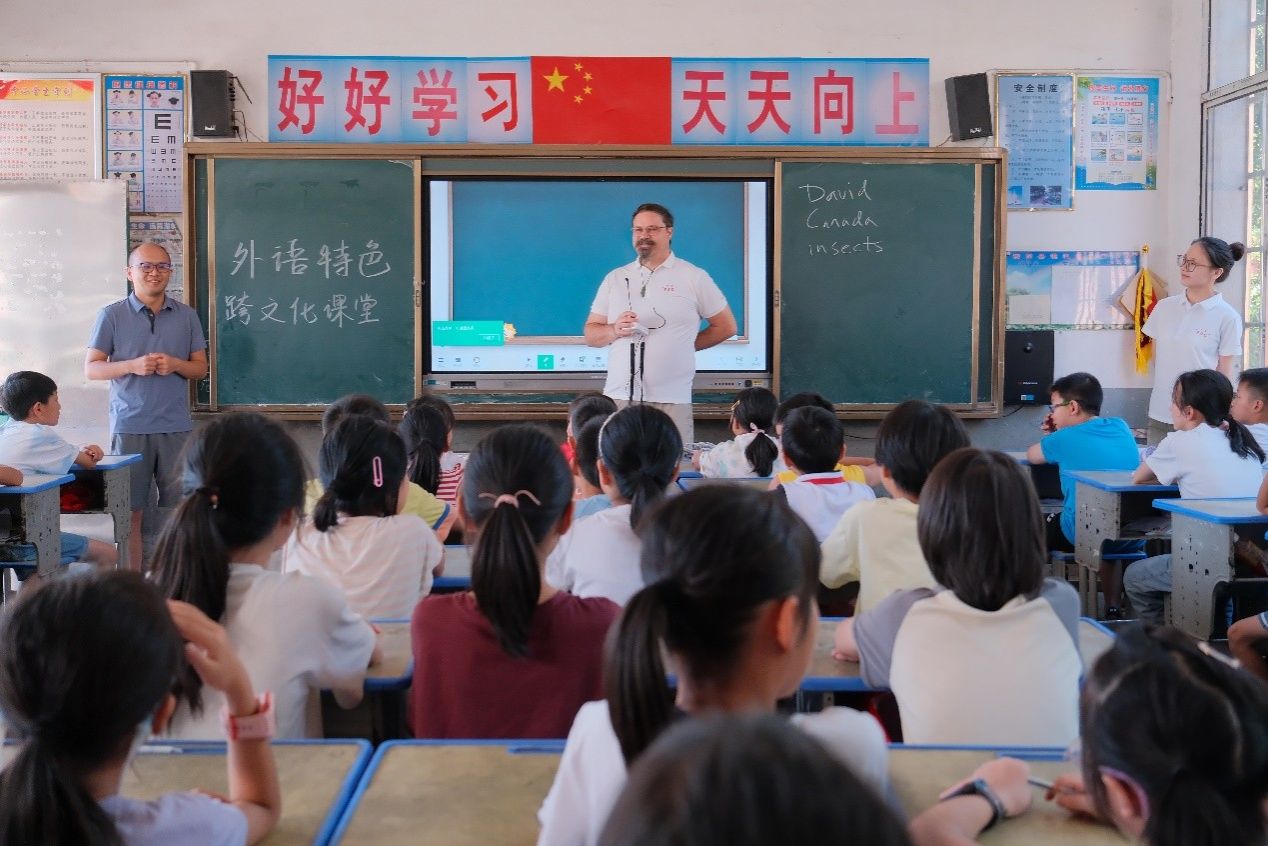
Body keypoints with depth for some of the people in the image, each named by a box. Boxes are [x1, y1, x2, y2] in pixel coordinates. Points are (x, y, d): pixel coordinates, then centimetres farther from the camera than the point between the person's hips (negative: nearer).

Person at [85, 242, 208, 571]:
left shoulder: (187, 316, 8)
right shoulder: (111, 315, 2)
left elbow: (201, 368, 10)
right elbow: (91, 368, 1)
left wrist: (176, 364, -12)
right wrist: (132, 365, -16)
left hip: (176, 427, 2)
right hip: (130, 426, -2)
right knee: (130, 511, 3)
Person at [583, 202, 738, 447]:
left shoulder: (694, 277, 4)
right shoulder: (615, 278, 12)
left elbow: (726, 326, 9)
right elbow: (591, 334, 12)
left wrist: (684, 345, 6)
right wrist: (615, 330, -8)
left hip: (671, 400, -2)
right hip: (618, 396, 2)